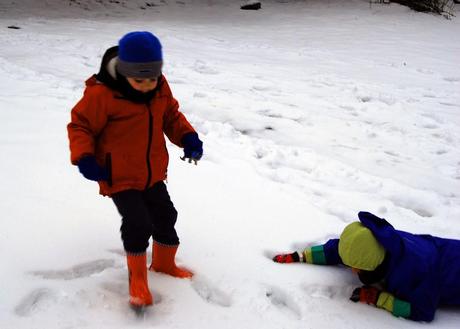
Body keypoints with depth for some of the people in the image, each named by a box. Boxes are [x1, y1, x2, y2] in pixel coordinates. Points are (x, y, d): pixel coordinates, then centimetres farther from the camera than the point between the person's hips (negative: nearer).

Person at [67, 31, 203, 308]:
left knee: (165, 217, 16)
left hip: (153, 174, 6)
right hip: (120, 178, -6)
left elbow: (171, 116, 11)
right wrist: (84, 157, -26)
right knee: (138, 224, -16)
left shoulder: (161, 89, -5)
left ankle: (164, 263, 42)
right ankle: (137, 277, 9)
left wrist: (188, 138, -6)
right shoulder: (101, 94, -23)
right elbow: (80, 125, -13)